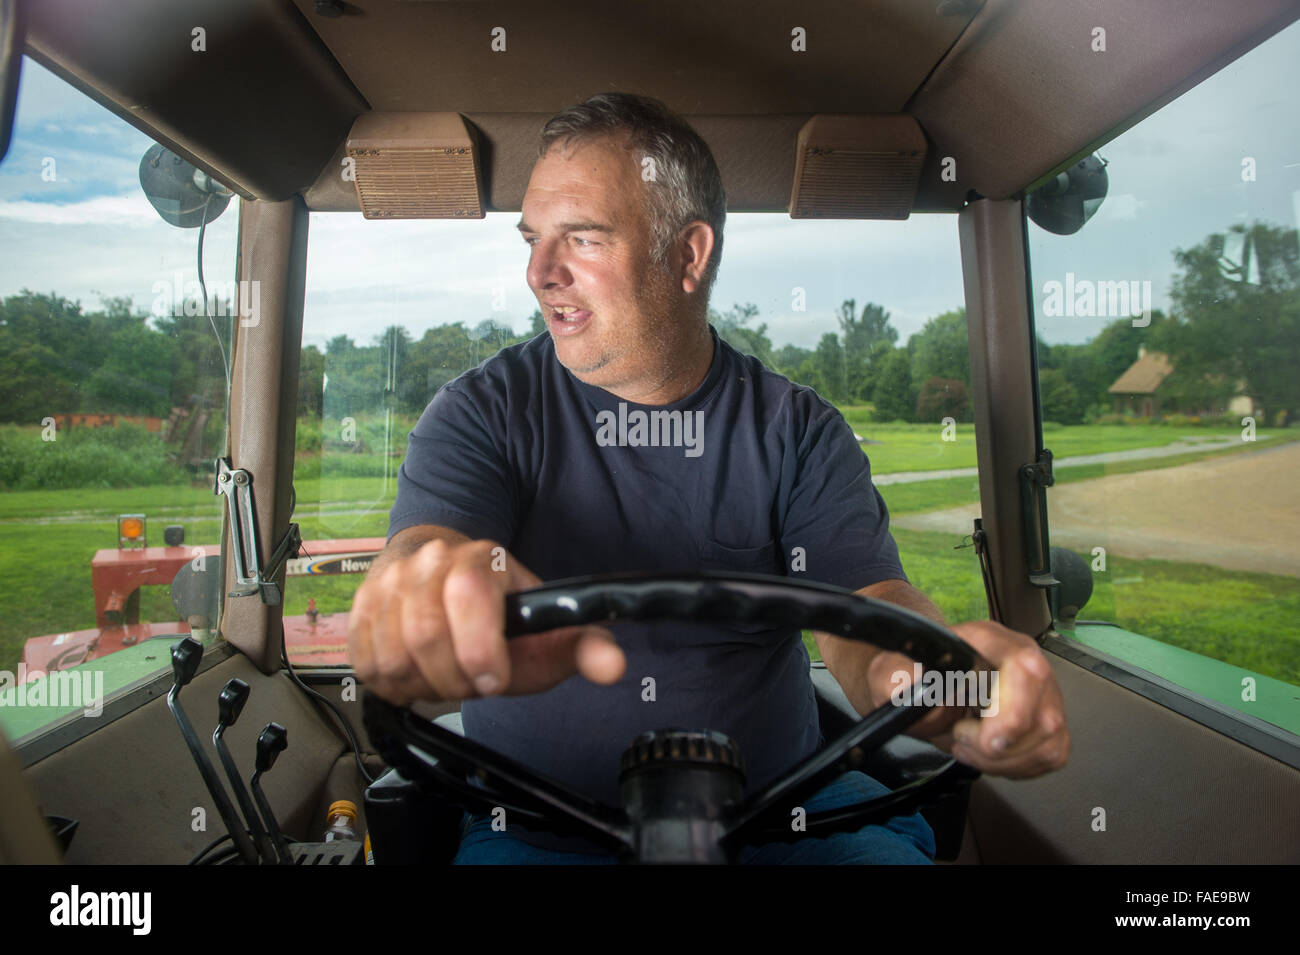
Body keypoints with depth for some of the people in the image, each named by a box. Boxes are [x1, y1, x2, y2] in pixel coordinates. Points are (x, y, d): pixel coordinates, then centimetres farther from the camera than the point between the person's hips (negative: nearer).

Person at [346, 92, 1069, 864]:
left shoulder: (798, 432, 0)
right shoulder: (480, 416, -2)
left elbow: (867, 607, -12)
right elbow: (421, 561, -19)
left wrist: (934, 669, -36)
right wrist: (430, 609, -44)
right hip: (539, 825, 0)